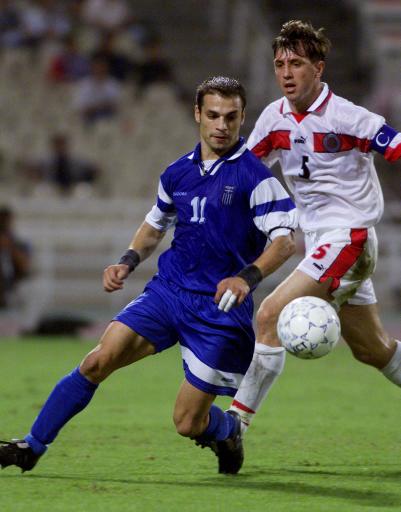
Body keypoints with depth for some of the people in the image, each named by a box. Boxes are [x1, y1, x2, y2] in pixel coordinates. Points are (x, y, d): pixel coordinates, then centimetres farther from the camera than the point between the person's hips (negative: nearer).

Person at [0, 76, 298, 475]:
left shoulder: (253, 176, -10)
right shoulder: (179, 173, 8)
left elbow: (283, 241, -16)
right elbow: (155, 224, 26)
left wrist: (247, 277, -33)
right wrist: (128, 261, 8)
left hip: (220, 307, -5)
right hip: (168, 289, 5)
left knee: (188, 424, -4)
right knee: (99, 360, -15)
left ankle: (229, 430, 33)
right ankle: (33, 446, -6)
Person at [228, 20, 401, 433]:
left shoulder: (347, 117, -16)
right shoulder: (275, 118, 4)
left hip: (348, 239, -7)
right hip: (317, 241, 7)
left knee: (270, 316, -18)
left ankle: (237, 423, -14)